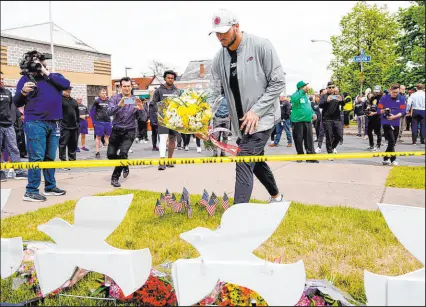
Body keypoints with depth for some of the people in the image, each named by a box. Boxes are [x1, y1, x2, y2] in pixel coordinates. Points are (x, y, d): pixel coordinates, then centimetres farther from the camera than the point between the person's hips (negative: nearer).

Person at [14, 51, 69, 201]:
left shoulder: (55, 76, 14)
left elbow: (66, 84, -8)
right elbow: (17, 103, 0)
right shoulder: (26, 78, 4)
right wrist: (23, 92, -20)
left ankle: (50, 187, 20)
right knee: (36, 158, -8)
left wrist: (47, 73, -7)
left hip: (54, 124, 4)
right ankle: (31, 191, -3)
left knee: (50, 158, 11)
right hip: (35, 123, -4)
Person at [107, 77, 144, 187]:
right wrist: (119, 105, -39)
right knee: (110, 154, 1)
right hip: (116, 130, 2)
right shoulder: (115, 98, -2)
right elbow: (109, 112, -20)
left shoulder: (136, 100, -1)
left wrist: (141, 109, -33)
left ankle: (115, 177, -3)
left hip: (129, 131, -1)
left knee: (123, 152, -20)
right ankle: (124, 166, 34)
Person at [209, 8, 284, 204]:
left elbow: (278, 82, -12)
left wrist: (256, 110, -19)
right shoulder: (220, 57, 3)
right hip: (242, 121, 7)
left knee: (244, 164, -17)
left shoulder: (261, 46, -12)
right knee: (255, 161, 21)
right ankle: (276, 196, 45)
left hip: (261, 118, -7)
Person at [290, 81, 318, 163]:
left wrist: (313, 114, 8)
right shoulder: (296, 95, -6)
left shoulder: (306, 96, 16)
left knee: (309, 140, 3)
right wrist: (303, 91, -30)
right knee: (298, 139, 3)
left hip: (308, 121, 6)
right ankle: (300, 155, 19)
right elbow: (294, 98, -31)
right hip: (298, 121, -6)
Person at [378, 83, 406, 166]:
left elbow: (403, 112, -6)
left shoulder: (402, 99, -1)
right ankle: (393, 160, -7)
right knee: (391, 141, -13)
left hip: (396, 124, 4)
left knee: (393, 143, 11)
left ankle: (386, 159, 25)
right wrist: (384, 111, -24)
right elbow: (379, 110, -3)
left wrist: (394, 116, -21)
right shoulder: (384, 98, -6)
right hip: (386, 123, -4)